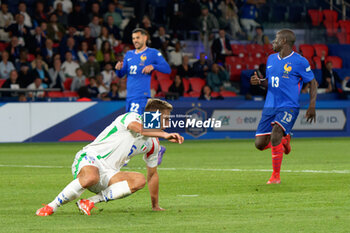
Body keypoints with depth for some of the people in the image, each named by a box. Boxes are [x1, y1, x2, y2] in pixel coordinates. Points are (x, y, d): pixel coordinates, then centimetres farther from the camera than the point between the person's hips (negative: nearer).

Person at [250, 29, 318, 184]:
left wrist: (312, 106, -5)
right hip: (270, 106, 6)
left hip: (289, 107, -6)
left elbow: (312, 82, 2)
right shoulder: (271, 59, 13)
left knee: (275, 136, -28)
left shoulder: (299, 62, -6)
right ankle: (284, 140, 30)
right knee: (260, 144, -2)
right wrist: (259, 81, 2)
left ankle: (276, 176, -15)